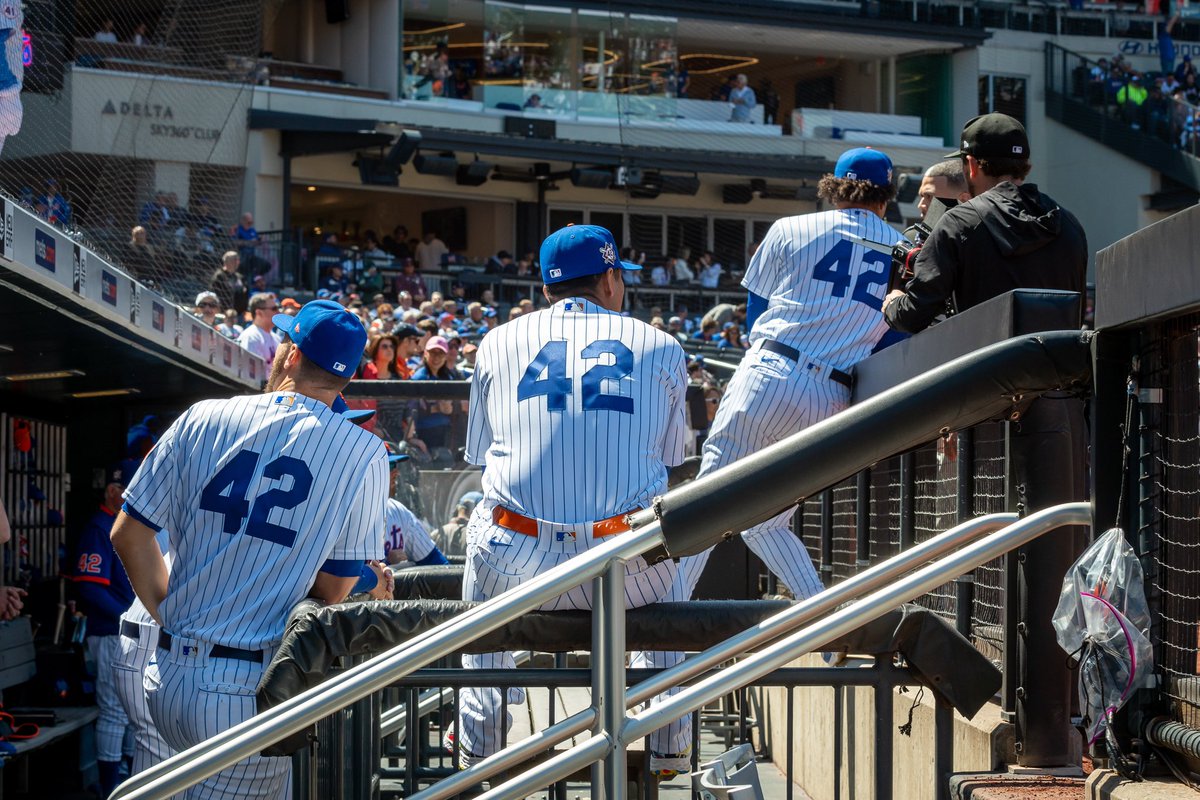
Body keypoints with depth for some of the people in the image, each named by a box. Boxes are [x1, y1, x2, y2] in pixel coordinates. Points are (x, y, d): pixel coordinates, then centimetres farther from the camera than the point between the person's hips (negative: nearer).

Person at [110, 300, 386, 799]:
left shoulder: (203, 419, 3)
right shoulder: (364, 454, -5)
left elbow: (129, 534, 7)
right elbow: (333, 591, -3)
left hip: (168, 682, 4)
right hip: (251, 695, -4)